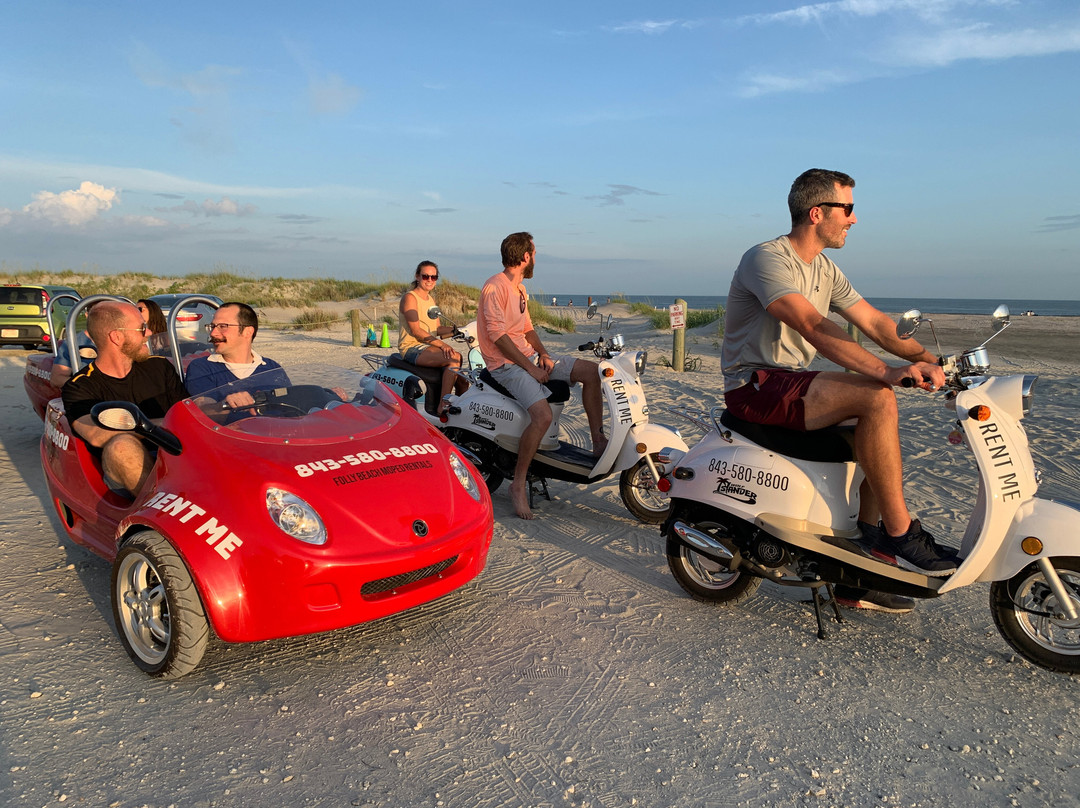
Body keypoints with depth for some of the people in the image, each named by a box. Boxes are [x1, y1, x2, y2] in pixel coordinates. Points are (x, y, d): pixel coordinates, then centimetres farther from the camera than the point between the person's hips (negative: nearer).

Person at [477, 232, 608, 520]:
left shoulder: (520, 289, 17)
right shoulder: (495, 287, -14)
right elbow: (497, 335, -20)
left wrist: (544, 355, 1)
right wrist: (530, 368, -20)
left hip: (530, 356, 9)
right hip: (506, 364, -9)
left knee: (591, 371, -1)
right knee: (543, 416, -30)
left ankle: (599, 442, 4)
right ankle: (518, 484, -16)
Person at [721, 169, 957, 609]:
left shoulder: (825, 271, 15)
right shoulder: (766, 259, -15)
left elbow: (875, 324, 9)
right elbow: (813, 327, -29)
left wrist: (932, 362, -6)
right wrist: (884, 370, -37)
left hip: (792, 382, 10)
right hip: (755, 386, -10)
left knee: (881, 430, 1)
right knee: (876, 398, -25)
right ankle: (898, 534, -13)